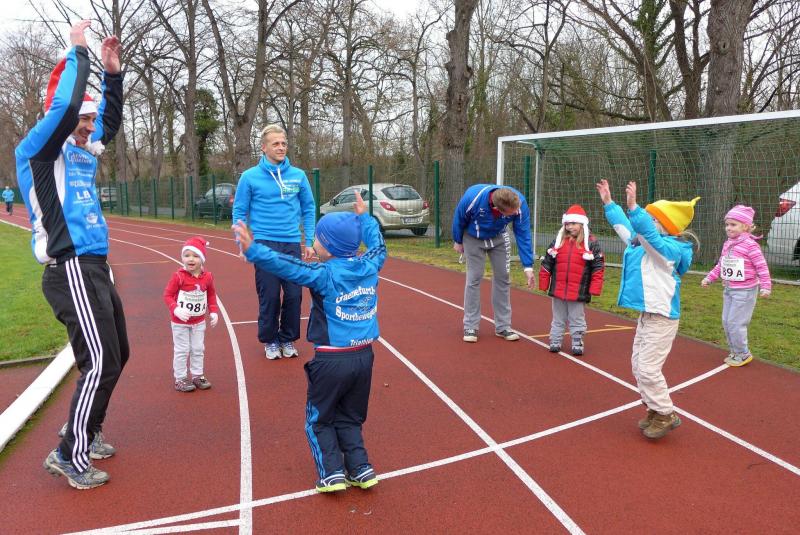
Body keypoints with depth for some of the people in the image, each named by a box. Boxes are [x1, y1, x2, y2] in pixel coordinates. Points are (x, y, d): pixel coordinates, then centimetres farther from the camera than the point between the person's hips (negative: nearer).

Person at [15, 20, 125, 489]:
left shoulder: (82, 152, 16)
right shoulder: (39, 151, -6)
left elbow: (110, 122, 29)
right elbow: (64, 104, -20)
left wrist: (113, 72, 18)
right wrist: (78, 52, -7)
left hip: (97, 269, 9)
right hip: (73, 271, -9)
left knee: (116, 356, 16)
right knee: (100, 363, -11)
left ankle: (87, 432, 31)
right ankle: (70, 456, 3)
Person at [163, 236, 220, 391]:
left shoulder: (207, 277, -6)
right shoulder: (178, 276, -18)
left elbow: (211, 295, 8)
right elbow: (168, 295, -14)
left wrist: (214, 311, -1)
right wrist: (176, 310, -28)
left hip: (199, 321, 4)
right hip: (180, 322, -4)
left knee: (198, 349, 14)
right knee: (182, 350, 4)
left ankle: (197, 375, 28)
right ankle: (180, 379, 16)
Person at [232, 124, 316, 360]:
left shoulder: (298, 176, 5)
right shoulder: (250, 177, -1)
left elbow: (308, 209, 11)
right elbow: (239, 212, 3)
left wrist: (309, 242, 6)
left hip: (292, 244, 2)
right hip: (264, 244, -2)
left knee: (294, 294, 3)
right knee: (269, 295, 1)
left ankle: (288, 339, 22)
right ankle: (270, 340, 20)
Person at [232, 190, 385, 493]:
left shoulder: (325, 274, -14)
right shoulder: (369, 266, 2)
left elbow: (287, 267, -25)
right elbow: (378, 246, 24)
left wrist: (253, 250, -26)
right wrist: (364, 217, 34)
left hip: (331, 360, -6)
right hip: (364, 357, 6)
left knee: (319, 420, 14)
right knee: (350, 419, 21)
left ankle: (332, 472, 7)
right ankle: (361, 469, 16)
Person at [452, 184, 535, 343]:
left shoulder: (520, 204, -34)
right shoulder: (472, 198, -39)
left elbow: (523, 235, -25)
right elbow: (459, 219, -17)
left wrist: (528, 267, -27)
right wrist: (458, 242, -2)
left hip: (499, 238, 2)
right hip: (473, 239, -2)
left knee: (503, 278, 1)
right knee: (474, 279, -4)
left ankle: (503, 326, 12)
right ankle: (470, 327, 6)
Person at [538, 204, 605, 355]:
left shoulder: (592, 244, -4)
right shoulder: (558, 241, 5)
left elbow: (598, 267, -5)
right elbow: (546, 264, 8)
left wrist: (595, 288, -9)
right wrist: (543, 284, 6)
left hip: (578, 292, -3)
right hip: (558, 290, 3)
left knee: (577, 320, 10)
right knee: (558, 319, 14)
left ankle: (577, 343, 22)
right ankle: (555, 341, 24)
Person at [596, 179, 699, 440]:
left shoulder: (670, 249, -16)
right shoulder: (643, 242, 9)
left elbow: (649, 234, -36)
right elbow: (624, 227, 23)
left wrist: (633, 206, -46)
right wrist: (609, 202, 26)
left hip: (661, 318, -10)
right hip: (646, 315, 10)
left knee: (648, 369, -7)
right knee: (638, 365, 15)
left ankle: (666, 415, 10)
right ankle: (654, 409, 29)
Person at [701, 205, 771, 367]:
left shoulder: (750, 245, -15)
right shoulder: (727, 244, 8)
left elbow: (761, 267, -15)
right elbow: (720, 265, 20)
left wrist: (766, 286, -20)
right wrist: (709, 278, 17)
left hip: (744, 291, -8)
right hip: (728, 290, 8)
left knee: (735, 322, -7)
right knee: (726, 322, 12)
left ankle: (743, 354, 10)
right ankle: (735, 352, 26)